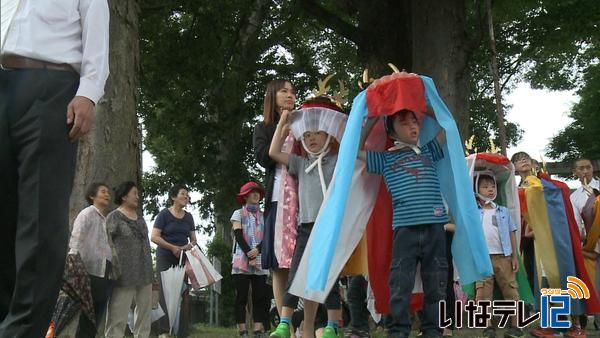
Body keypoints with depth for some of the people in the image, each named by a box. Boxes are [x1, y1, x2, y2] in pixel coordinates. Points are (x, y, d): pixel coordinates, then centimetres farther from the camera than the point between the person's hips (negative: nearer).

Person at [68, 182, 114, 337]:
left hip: (105, 274, 7)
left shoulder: (106, 220, 19)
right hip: (91, 272, -7)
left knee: (96, 317, 8)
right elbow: (75, 240, -11)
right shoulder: (87, 214, -2)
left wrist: (111, 272, 13)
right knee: (87, 317, -5)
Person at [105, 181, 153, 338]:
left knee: (144, 311, 10)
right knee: (118, 314, -6)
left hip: (144, 273, 7)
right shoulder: (113, 217, -3)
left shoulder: (140, 218, 17)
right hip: (125, 274, -7)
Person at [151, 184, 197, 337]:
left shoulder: (188, 217, 12)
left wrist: (190, 245, -8)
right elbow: (154, 237, -10)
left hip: (183, 258, 5)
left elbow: (194, 239, 16)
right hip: (166, 258, -5)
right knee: (165, 293, -5)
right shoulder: (164, 214, -3)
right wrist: (173, 247, -17)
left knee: (184, 294, 2)